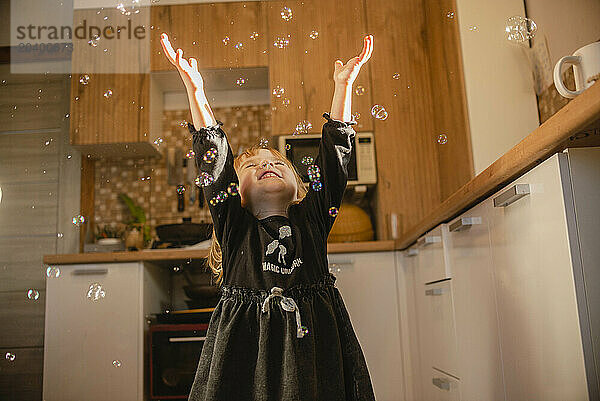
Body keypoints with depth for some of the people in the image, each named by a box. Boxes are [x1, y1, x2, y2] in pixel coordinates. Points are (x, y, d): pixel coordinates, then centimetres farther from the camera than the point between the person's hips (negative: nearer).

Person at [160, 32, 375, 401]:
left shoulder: (310, 218, 13)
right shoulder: (236, 225, 10)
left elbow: (335, 150, 8)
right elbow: (214, 158, 3)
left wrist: (344, 85, 4)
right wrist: (195, 92, -2)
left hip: (314, 339, 1)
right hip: (245, 341, -1)